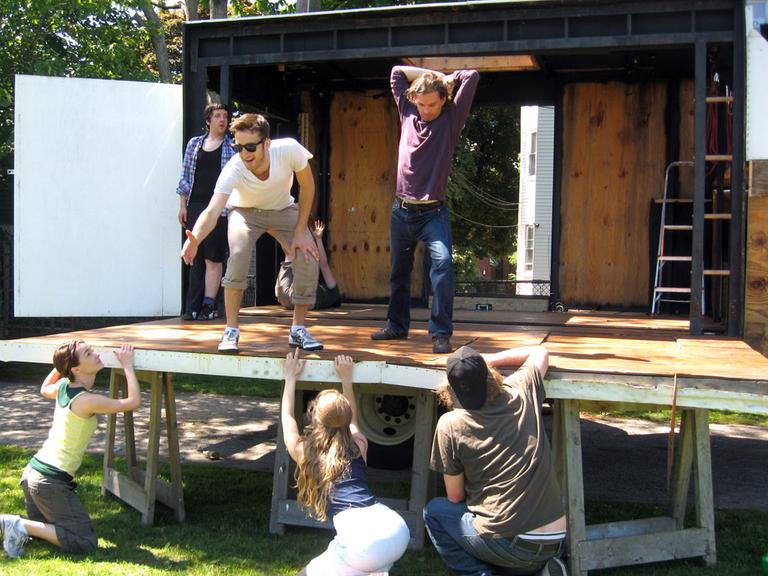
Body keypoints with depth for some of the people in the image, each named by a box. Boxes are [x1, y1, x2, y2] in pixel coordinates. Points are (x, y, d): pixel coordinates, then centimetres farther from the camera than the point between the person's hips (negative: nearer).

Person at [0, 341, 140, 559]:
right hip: (52, 482, -9)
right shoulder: (87, 401, -20)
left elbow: (45, 390, 29)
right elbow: (133, 402, -18)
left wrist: (61, 363, 26)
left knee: (46, 526, 32)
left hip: (33, 470, 9)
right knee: (85, 543, -5)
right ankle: (21, 526, -8)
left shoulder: (63, 386, 3)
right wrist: (128, 366, -10)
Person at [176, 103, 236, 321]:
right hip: (195, 206, 3)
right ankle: (193, 307, 6)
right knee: (195, 257, 3)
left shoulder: (233, 146, 7)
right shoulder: (194, 143, 14)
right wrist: (182, 205, 7)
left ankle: (208, 305, -3)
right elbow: (186, 176, 14)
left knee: (213, 257, -6)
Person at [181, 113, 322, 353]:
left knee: (308, 258, -17)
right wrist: (195, 239, -68)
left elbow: (307, 187, -17)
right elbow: (212, 211, -47)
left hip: (283, 210, 2)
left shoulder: (289, 149, -33)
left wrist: (300, 233, -18)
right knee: (238, 254, -30)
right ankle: (231, 331, -16)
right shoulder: (233, 170, -36)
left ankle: (298, 330, 3)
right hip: (245, 211, -2)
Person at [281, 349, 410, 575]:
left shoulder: (304, 453, 12)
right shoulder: (357, 447, 19)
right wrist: (346, 379, 46)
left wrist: (290, 377, 41)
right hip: (397, 529, 5)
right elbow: (351, 419, 42)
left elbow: (287, 418, 32)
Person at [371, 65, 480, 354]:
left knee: (443, 262, -24)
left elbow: (472, 77, -7)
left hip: (433, 212, -4)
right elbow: (397, 72, 15)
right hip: (402, 210, 4)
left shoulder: (451, 119, -2)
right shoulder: (408, 114, 7)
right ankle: (397, 325, 33)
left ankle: (441, 333, -20)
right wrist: (429, 76, 10)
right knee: (399, 270, 15)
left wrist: (444, 79, 6)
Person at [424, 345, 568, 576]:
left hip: (506, 544, -4)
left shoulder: (449, 425, -9)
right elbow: (540, 352, 23)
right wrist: (488, 360, 23)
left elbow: (455, 497, 1)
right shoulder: (521, 392, 1)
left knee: (434, 511, 19)